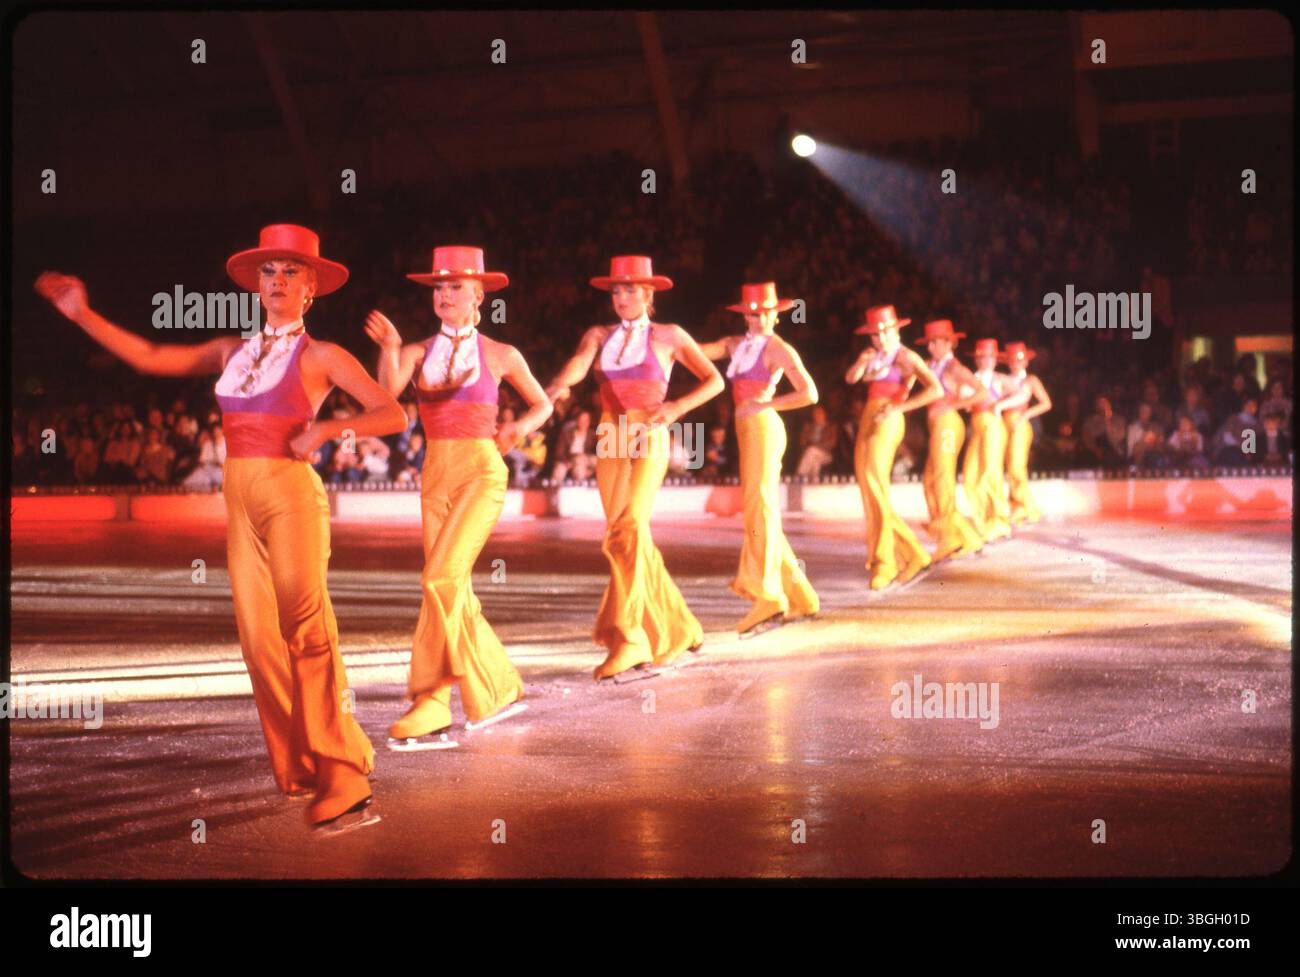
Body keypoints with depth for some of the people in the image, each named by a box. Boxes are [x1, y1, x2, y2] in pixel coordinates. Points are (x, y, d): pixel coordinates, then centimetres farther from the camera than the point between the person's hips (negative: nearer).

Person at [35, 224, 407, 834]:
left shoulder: (320, 357, 0)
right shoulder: (232, 353, 15)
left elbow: (392, 414, -7)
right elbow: (149, 357, 16)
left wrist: (328, 429, -21)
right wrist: (82, 313, 14)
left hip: (292, 496, -6)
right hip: (241, 503, 6)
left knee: (307, 636, -11)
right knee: (261, 641, 2)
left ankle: (345, 787, -12)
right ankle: (301, 770, 12)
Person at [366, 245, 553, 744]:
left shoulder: (500, 355, 4)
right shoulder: (418, 353, 9)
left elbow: (543, 404, 16)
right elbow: (387, 393, -11)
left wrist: (521, 427, -4)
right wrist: (390, 348, -28)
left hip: (481, 472, -5)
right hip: (435, 475, 5)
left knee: (442, 577, -19)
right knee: (454, 590, 5)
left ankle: (431, 698, -12)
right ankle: (500, 686, 17)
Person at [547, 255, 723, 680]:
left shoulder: (669, 336, 3)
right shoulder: (599, 335, 9)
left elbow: (714, 380, 8)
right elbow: (578, 364, -11)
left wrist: (677, 408, -7)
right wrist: (559, 385, -35)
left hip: (649, 441, -5)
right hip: (610, 440, 5)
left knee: (628, 530, -22)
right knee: (633, 539, 9)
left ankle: (628, 640, -20)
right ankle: (678, 628, 25)